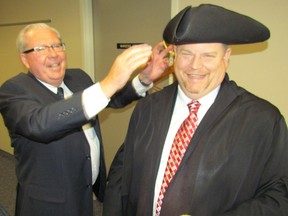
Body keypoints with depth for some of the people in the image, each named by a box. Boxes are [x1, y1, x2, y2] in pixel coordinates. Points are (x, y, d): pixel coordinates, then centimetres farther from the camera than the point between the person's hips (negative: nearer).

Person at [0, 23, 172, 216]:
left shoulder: (78, 77, 0)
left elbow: (115, 98, 7)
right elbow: (38, 124, -40)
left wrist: (144, 79, -15)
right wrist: (108, 84, -47)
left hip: (92, 186, 6)